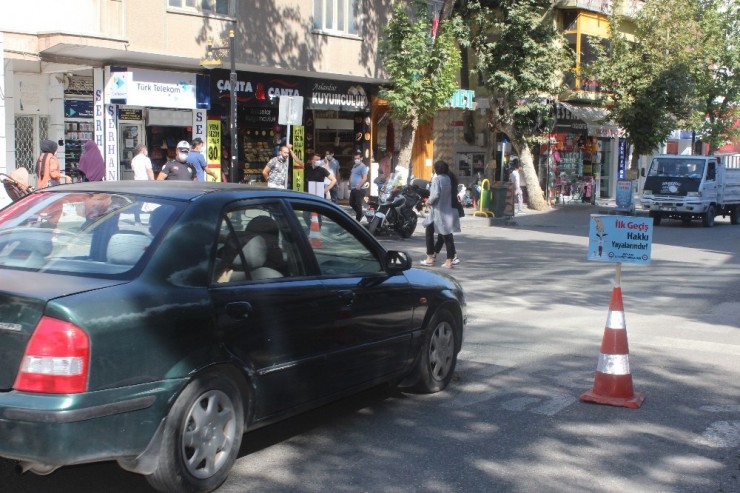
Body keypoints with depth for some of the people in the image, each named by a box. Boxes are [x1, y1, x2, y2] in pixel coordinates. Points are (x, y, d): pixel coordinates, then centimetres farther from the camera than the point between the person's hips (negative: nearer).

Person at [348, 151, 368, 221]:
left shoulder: (363, 167, -13)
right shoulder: (354, 165, 15)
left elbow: (365, 178, -22)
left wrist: (359, 187, -23)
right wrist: (350, 184, 16)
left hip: (359, 189, -10)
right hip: (353, 189, 10)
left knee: (358, 205, -4)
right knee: (351, 203, 16)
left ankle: (358, 219, 4)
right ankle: (359, 214, 31)